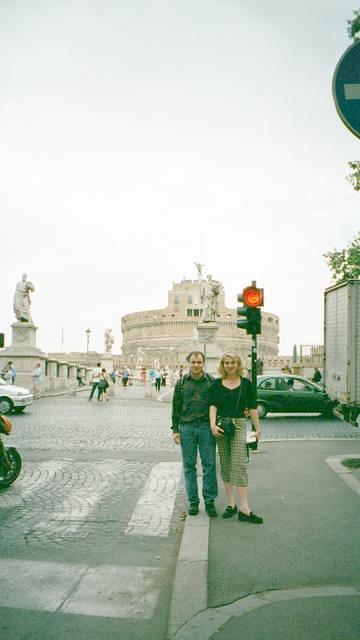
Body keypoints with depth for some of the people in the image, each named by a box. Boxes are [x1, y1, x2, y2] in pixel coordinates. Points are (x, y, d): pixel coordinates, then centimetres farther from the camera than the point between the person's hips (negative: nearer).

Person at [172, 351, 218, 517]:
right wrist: (175, 429, 2)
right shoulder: (181, 383, 6)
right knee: (189, 466, 5)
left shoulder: (211, 382, 4)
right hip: (187, 428, 1)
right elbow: (176, 408, 8)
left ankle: (209, 501, 10)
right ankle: (193, 501, 15)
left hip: (206, 427, -1)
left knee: (209, 465, -1)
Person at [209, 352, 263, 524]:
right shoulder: (217, 384, 6)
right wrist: (213, 425, -16)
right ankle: (231, 504, 17)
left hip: (239, 425, -2)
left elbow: (252, 408, 7)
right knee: (225, 466, 7)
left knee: (239, 466, -9)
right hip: (221, 426, 2)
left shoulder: (246, 383, 4)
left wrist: (258, 428, 4)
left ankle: (244, 509, -9)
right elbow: (213, 406, -1)